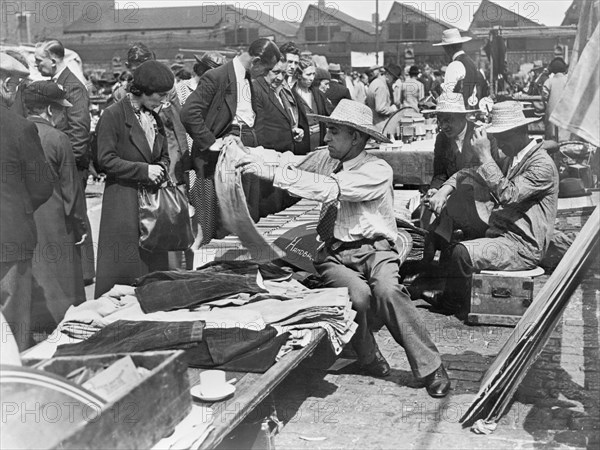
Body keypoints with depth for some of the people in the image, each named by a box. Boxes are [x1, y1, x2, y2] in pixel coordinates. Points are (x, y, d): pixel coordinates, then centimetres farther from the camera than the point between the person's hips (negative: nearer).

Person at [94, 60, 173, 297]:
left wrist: (160, 172, -1)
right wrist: (143, 170, -17)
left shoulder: (154, 118, 14)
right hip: (123, 200, -7)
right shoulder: (113, 115, -9)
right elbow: (106, 159, -13)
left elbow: (164, 156, 22)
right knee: (125, 265, -4)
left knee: (154, 263, 7)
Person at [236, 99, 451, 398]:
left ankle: (430, 367, -18)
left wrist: (274, 174, -26)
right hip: (335, 254, 3)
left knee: (387, 289, -34)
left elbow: (330, 189, -22)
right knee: (358, 294, -30)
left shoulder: (377, 171, -9)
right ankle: (369, 359, -2)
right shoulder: (328, 161, 13)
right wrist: (246, 152, -6)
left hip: (375, 248, -3)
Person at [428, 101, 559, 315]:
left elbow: (508, 195, -27)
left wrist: (485, 156, -24)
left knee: (462, 253, -26)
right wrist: (445, 189, -1)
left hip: (523, 247, -9)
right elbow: (469, 173, 19)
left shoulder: (542, 165, -13)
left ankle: (450, 307, -8)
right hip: (499, 234, 9)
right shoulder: (509, 161, 16)